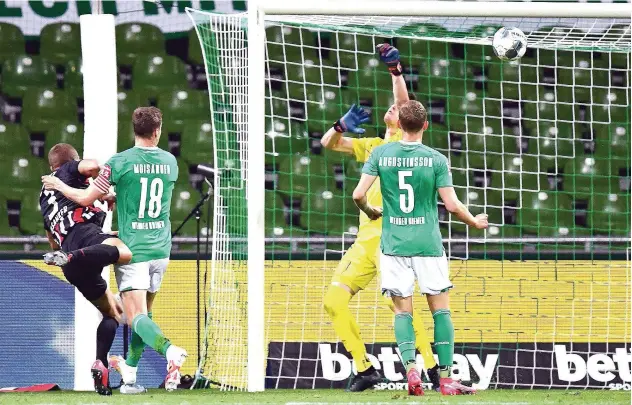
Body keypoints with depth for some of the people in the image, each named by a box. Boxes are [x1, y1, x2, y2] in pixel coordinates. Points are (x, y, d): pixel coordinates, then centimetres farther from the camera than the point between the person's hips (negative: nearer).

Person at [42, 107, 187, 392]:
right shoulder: (170, 162, 4)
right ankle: (130, 368, 24)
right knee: (145, 311, 18)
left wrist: (59, 185, 13)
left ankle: (170, 350, -35)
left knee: (136, 316, -10)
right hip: (161, 249, 5)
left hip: (132, 248, -5)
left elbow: (86, 198, -5)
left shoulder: (120, 162, -11)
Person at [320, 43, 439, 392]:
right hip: (365, 238, 8)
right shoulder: (372, 146, 23)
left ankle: (433, 369, -19)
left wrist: (395, 70, -22)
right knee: (334, 300, 0)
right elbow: (329, 143, 19)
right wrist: (343, 125, 0)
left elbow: (405, 103, -12)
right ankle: (365, 370, 6)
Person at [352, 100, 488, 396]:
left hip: (394, 245, 1)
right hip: (428, 245, -1)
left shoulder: (381, 154, 0)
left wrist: (371, 212, 19)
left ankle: (411, 369, -14)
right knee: (441, 310, 6)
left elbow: (359, 194, -4)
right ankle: (446, 379, 2)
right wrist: (475, 222, 13)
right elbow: (452, 204, -6)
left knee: (402, 311, 6)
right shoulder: (436, 159, -4)